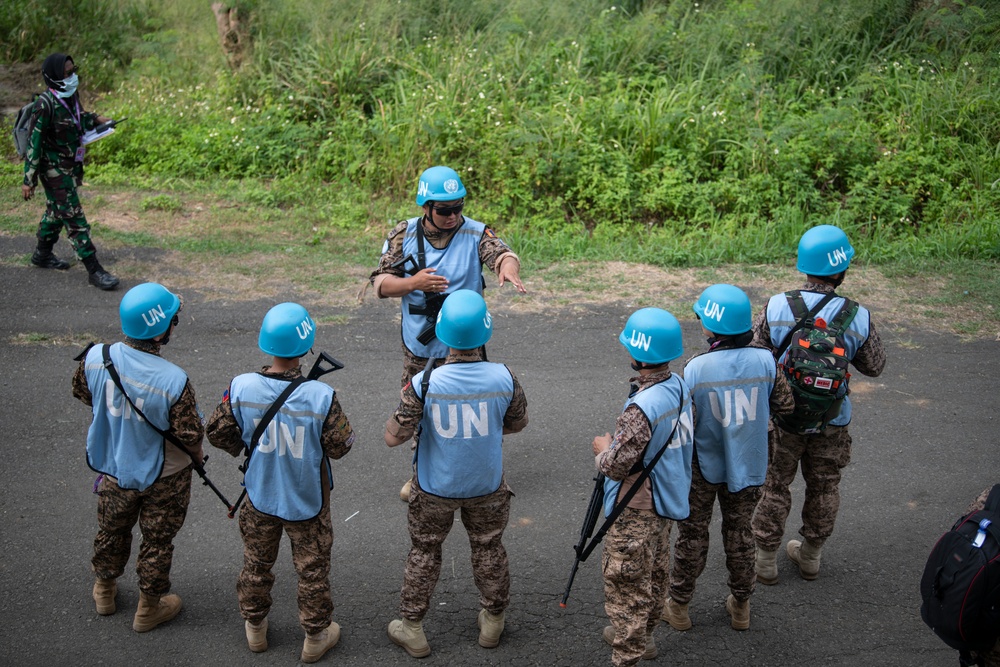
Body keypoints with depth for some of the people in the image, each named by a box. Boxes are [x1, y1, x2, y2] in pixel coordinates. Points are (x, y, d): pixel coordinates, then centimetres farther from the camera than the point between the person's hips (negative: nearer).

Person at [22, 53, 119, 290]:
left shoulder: (71, 95, 0)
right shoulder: (46, 104, -24)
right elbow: (34, 142, -21)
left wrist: (94, 119, 3)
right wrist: (29, 180, -19)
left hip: (70, 166, 9)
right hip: (54, 169, -8)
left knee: (56, 211, 23)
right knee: (74, 218, -7)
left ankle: (43, 254, 41)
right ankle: (94, 271, -5)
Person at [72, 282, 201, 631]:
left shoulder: (95, 358, -21)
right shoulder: (174, 380, -34)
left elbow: (81, 392, 1)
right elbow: (190, 436, -23)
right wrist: (198, 456, -1)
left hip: (113, 468, 4)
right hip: (162, 478, -4)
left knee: (111, 530, 29)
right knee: (157, 541, 20)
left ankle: (104, 591, 53)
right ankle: (149, 608, 40)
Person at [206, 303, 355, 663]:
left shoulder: (240, 388, -23)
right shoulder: (321, 396, -31)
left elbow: (218, 433, -8)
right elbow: (339, 445, -17)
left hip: (260, 497, 2)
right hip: (307, 501, -2)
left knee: (256, 562, 26)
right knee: (312, 568, 19)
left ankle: (254, 627, 46)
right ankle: (316, 636, 37)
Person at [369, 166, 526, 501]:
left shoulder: (476, 234, -9)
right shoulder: (404, 235, -4)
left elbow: (502, 253, -28)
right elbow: (380, 282, -5)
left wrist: (509, 268, -52)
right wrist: (413, 283, -24)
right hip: (418, 346, 3)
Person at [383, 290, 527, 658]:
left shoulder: (424, 383, -27)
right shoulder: (504, 379, -22)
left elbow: (393, 437, -19)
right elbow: (518, 423, -3)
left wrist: (405, 401, -2)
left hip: (434, 489, -1)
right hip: (487, 488, 1)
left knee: (424, 552, 21)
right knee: (488, 550, 24)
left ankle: (412, 629, 34)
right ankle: (493, 621, 42)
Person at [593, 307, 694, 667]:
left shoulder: (641, 408, -32)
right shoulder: (680, 386, -4)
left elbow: (615, 466, -27)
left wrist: (603, 449, -6)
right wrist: (618, 442, 9)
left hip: (636, 512, -9)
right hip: (666, 501, 9)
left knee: (627, 586, 6)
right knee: (654, 575, 25)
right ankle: (641, 637, 45)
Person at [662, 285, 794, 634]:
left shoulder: (696, 369, -22)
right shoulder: (765, 361, -15)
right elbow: (785, 405, -2)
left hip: (703, 465, -2)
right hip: (747, 464, 3)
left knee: (692, 534, 15)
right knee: (740, 533, 20)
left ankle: (679, 606, 28)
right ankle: (740, 606, 33)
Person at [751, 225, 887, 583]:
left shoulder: (776, 307, -18)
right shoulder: (858, 317, -16)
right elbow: (874, 366, -2)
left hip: (782, 418, 0)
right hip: (832, 422, 1)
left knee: (774, 486, 17)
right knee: (824, 488, 22)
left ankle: (766, 559, 29)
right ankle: (810, 555, 38)